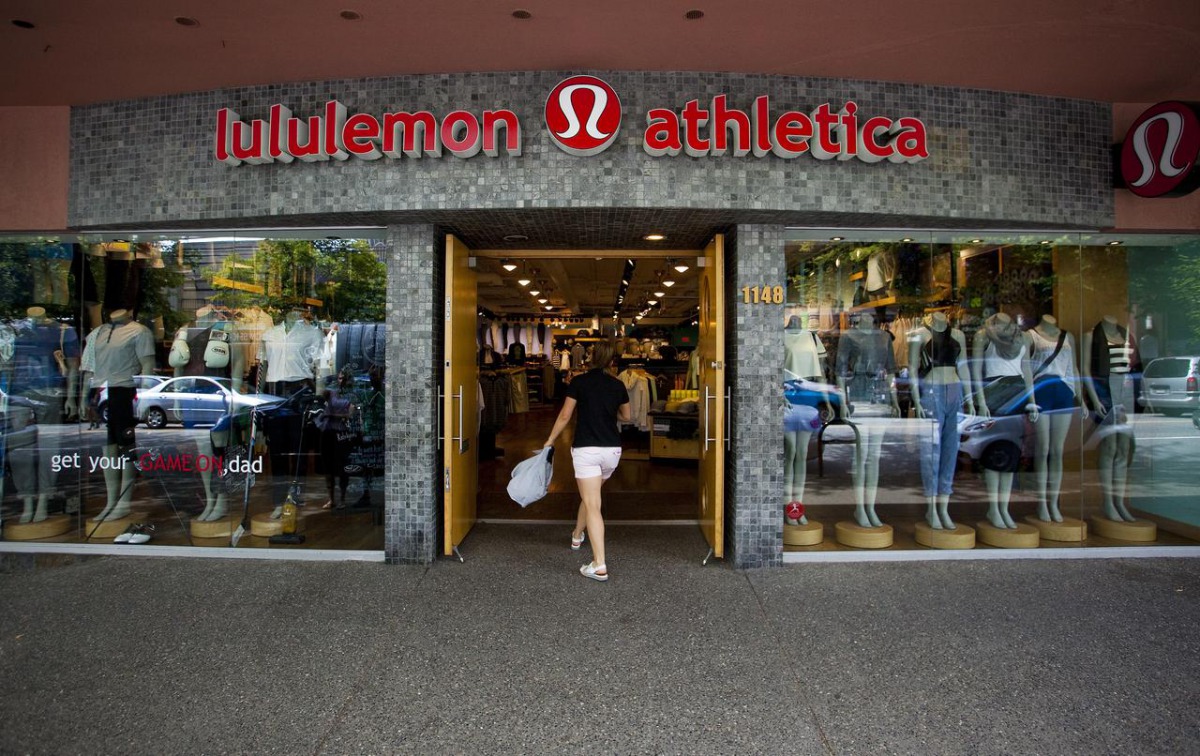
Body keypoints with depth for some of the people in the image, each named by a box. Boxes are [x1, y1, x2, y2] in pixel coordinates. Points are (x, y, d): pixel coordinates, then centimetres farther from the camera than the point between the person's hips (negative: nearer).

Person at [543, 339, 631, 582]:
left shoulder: (579, 382, -3)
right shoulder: (618, 385, 7)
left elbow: (565, 416, -3)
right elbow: (626, 417, 19)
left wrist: (550, 440, 9)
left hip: (586, 448, -4)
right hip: (613, 449, 4)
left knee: (592, 504, -7)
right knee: (590, 496, 26)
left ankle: (599, 566, -13)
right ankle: (577, 535, 48)